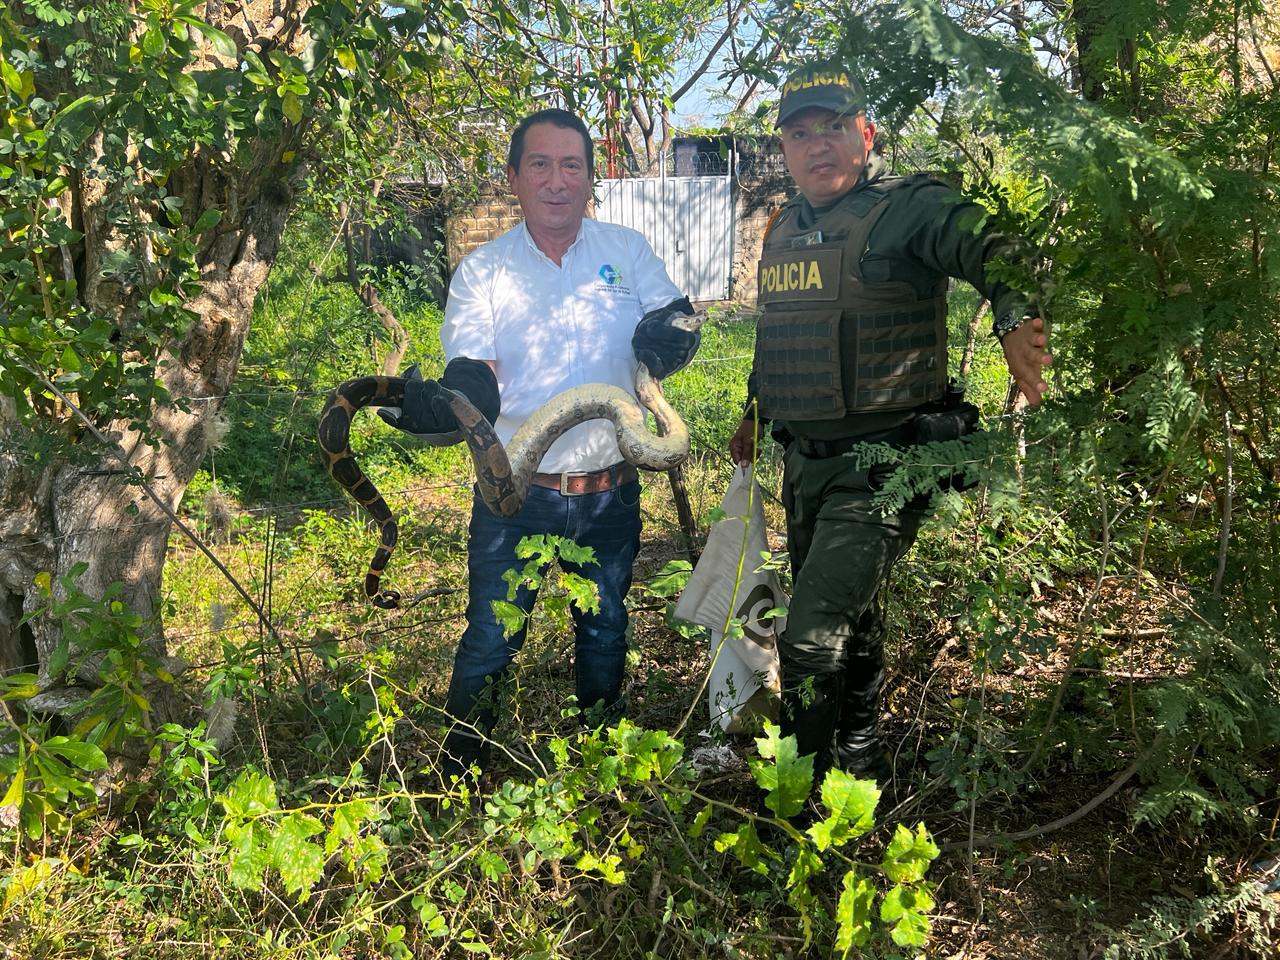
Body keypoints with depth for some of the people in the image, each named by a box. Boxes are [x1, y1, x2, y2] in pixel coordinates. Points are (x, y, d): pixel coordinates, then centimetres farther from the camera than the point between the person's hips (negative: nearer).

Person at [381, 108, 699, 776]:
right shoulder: (482, 270, -4)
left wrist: (668, 342, -29)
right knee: (489, 643, 3)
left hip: (611, 492, 2)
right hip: (517, 496, -2)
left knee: (604, 631, 20)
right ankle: (459, 773, 26)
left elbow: (665, 348, -5)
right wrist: (446, 403, -37)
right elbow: (474, 374, -14)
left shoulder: (628, 252, 0)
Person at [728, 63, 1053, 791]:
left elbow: (985, 248, -30)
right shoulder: (785, 228, 12)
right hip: (806, 460, 8)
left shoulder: (908, 209, -11)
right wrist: (756, 414, 30)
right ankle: (862, 760, 42)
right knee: (850, 621, 22)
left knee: (812, 638, -12)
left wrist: (1015, 316, -50)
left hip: (883, 463, -7)